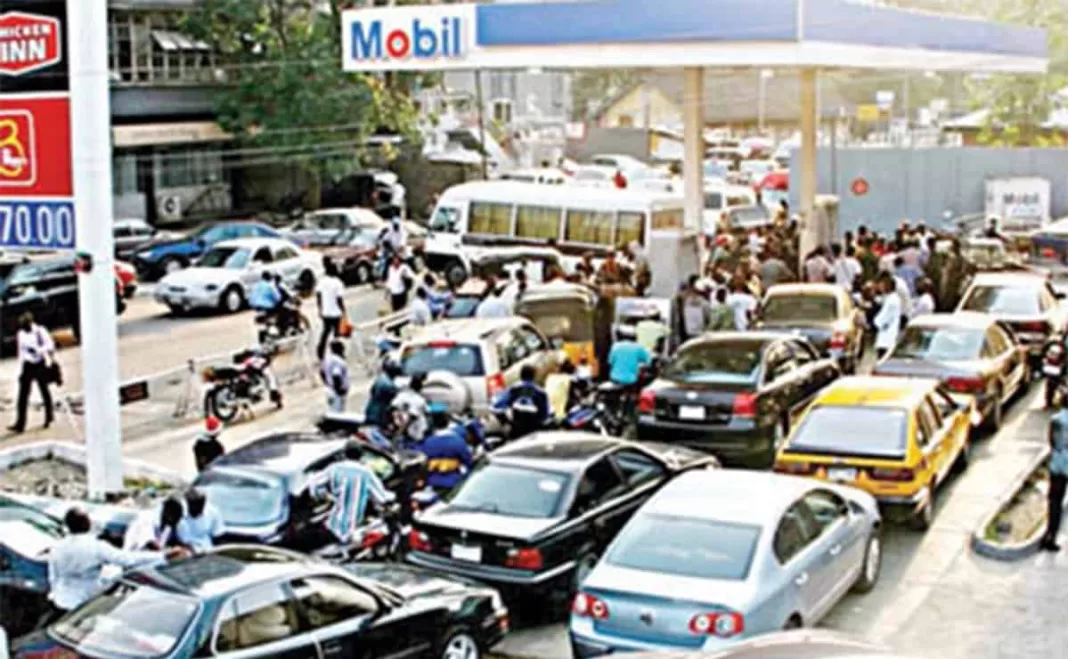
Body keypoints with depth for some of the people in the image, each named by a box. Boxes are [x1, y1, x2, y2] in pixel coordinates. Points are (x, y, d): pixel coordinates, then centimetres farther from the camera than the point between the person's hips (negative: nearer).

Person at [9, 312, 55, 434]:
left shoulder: (40, 331, -7)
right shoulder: (21, 334, 8)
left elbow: (50, 345, -9)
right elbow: (21, 351, 15)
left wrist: (38, 350, -26)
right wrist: (20, 369, 14)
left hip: (40, 364, -4)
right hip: (28, 366, 4)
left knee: (44, 390, 9)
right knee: (23, 394, -4)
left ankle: (49, 416, 28)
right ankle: (20, 424, -8)